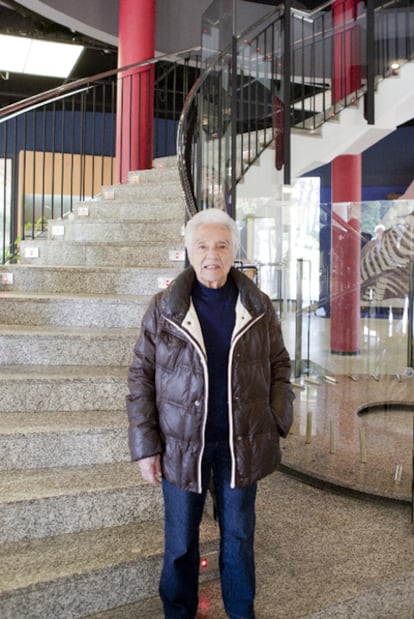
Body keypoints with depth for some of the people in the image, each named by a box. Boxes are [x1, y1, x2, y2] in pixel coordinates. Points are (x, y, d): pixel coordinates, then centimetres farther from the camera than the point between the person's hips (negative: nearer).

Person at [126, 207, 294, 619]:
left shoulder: (259, 307, -1)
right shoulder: (163, 310, -6)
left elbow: (278, 365, 8)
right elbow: (141, 378, -3)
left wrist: (277, 422, -1)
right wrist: (145, 446, -6)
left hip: (242, 444, 1)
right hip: (182, 445, -1)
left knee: (239, 535, 17)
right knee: (180, 539, 14)